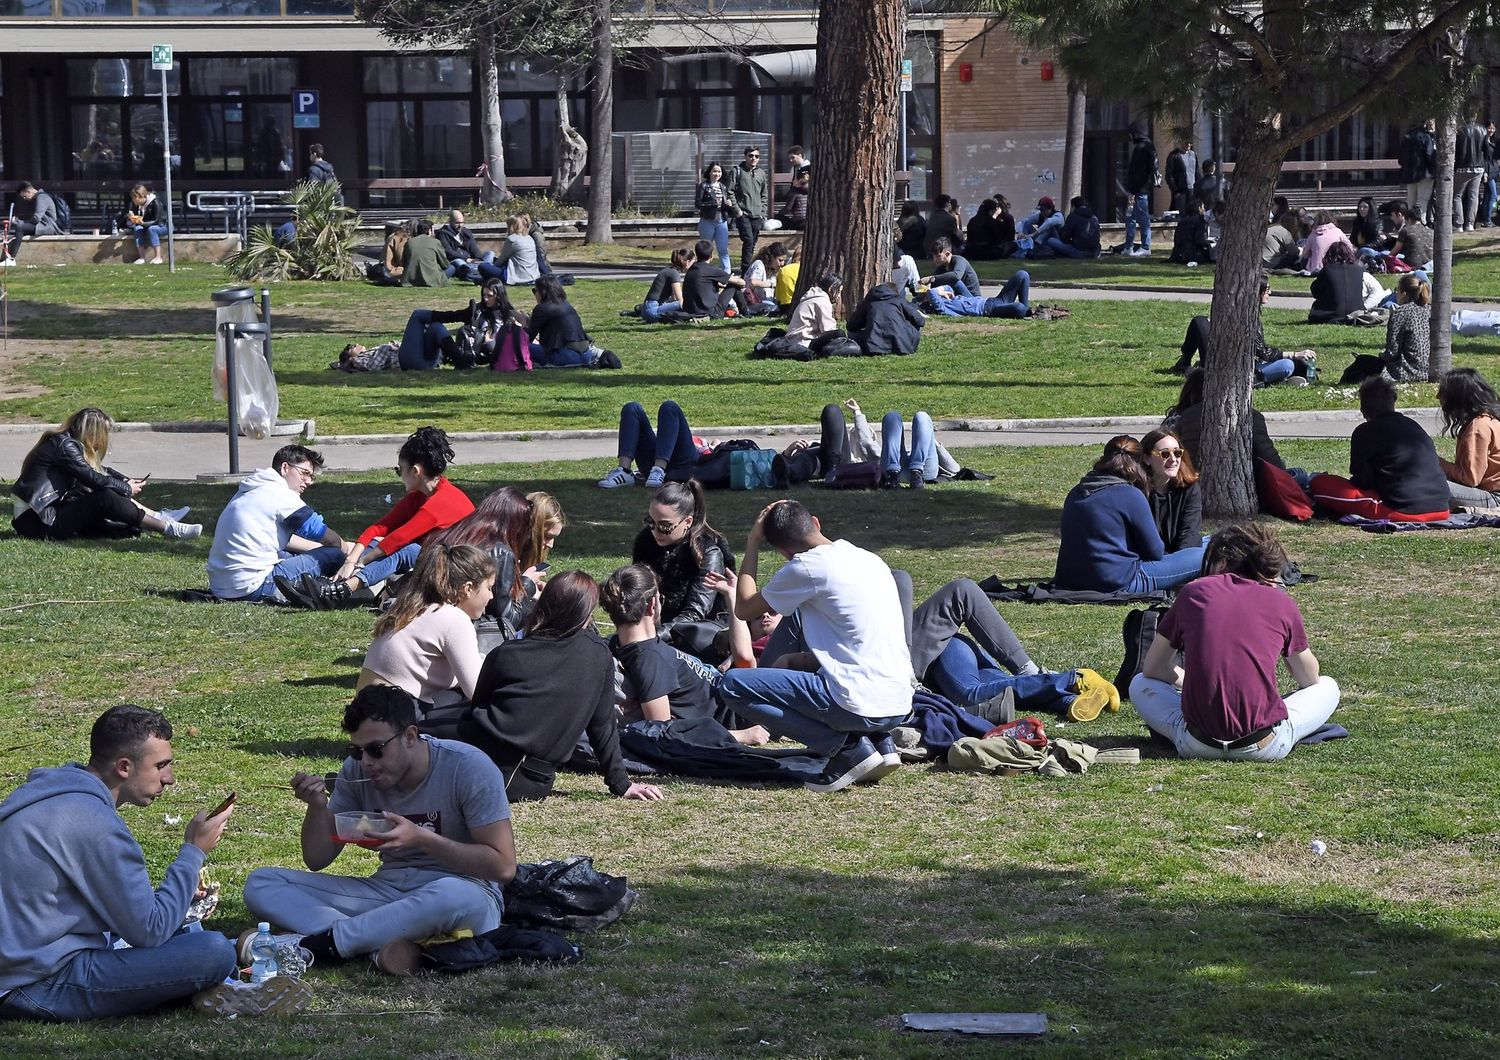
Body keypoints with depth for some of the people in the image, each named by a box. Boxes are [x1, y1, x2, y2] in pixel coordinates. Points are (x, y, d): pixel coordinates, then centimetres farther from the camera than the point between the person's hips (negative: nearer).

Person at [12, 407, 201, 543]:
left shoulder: (68, 443, 14)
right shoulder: (64, 445, -15)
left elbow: (101, 470, 21)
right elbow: (93, 478, -17)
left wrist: (128, 482, 8)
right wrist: (127, 489, -3)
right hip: (37, 522, -10)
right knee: (106, 499, -20)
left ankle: (157, 517, 5)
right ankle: (168, 528, -18)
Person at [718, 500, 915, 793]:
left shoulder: (807, 567, -8)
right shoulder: (870, 560, 15)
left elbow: (744, 608, 6)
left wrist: (752, 545, 15)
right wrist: (805, 659, 28)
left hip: (862, 707, -8)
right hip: (900, 707, 8)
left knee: (732, 686, -1)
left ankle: (847, 747, -6)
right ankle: (879, 742, 13)